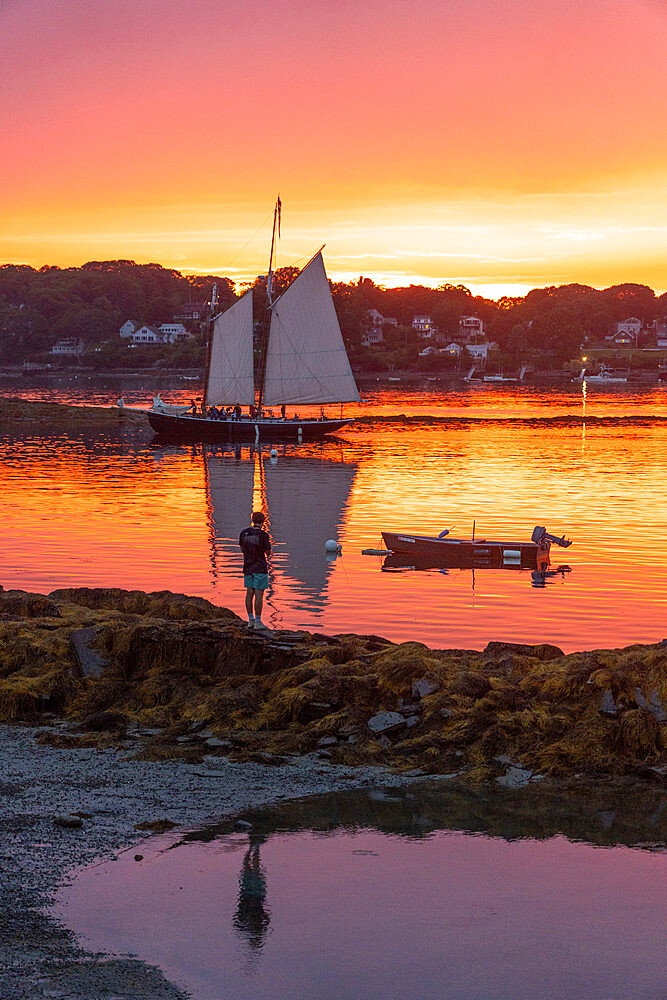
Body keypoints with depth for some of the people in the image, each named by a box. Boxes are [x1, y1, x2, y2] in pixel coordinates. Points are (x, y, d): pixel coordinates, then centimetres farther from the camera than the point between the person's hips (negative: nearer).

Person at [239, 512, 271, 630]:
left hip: (248, 567, 5)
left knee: (249, 593, 11)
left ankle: (251, 620, 15)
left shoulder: (244, 533, 0)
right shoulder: (263, 535, -15)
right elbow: (268, 553, -8)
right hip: (260, 567, -5)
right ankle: (258, 622, -1)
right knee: (259, 594, -2)